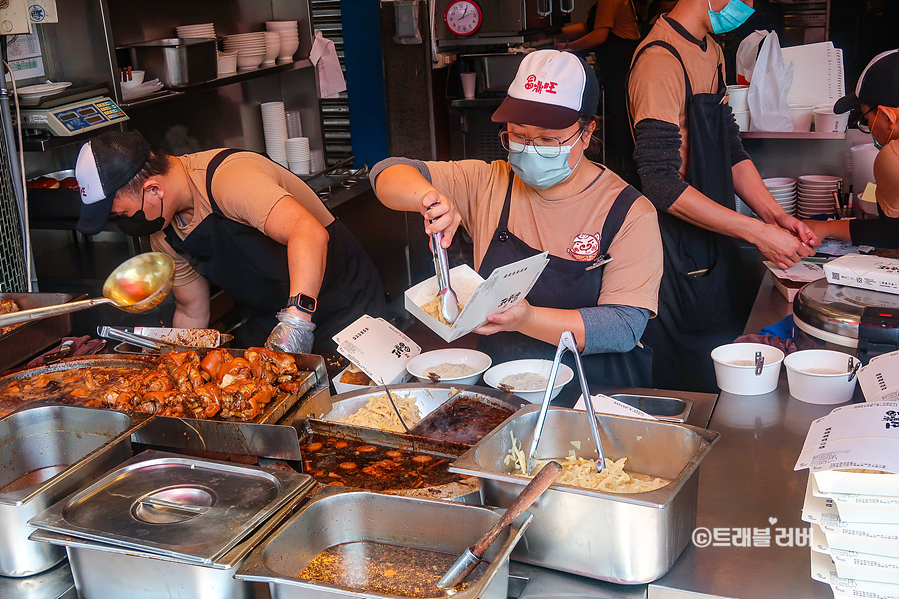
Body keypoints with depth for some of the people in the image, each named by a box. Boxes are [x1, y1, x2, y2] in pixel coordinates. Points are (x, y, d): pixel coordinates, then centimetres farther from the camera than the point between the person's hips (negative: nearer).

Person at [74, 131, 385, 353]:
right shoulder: (164, 235, 1)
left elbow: (309, 232, -45)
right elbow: (192, 313, 13)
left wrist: (297, 318, -55)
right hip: (273, 318, 8)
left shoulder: (227, 177, -29)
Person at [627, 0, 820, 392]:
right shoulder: (661, 61, -20)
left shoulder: (711, 52, 11)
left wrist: (776, 215, 1)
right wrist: (758, 233, -22)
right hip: (679, 253, -9)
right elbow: (662, 186, -24)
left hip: (715, 243, 9)